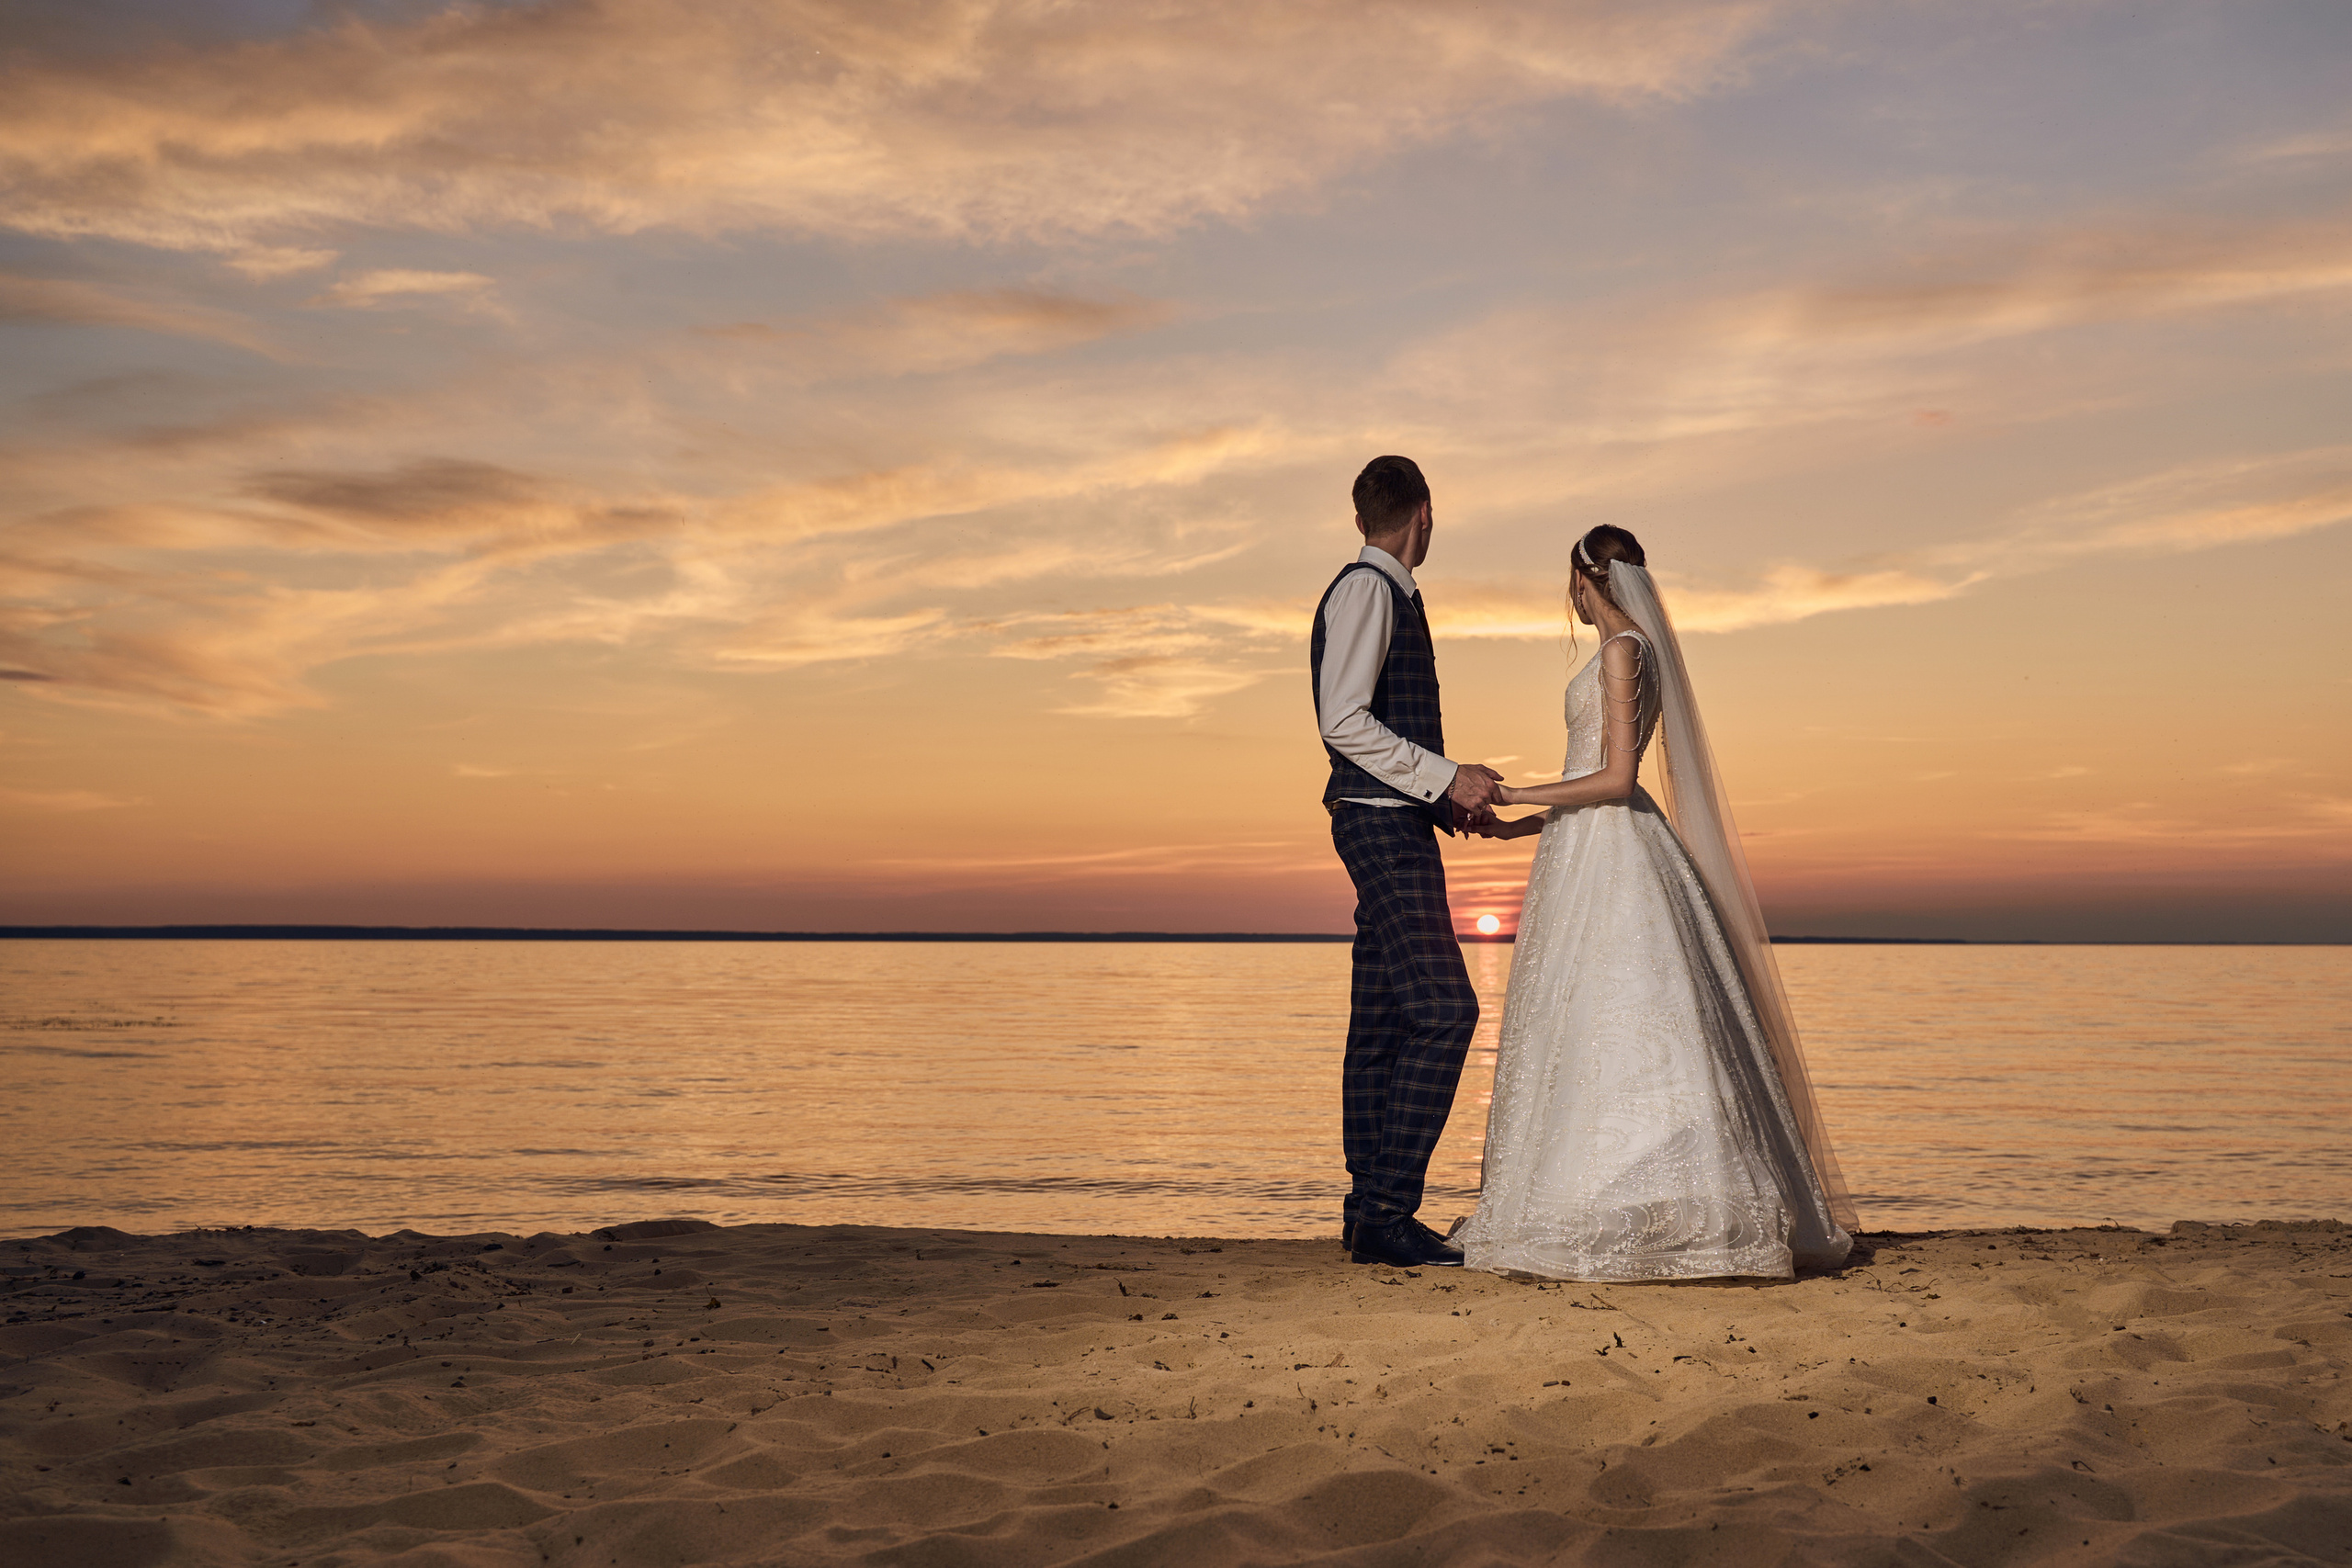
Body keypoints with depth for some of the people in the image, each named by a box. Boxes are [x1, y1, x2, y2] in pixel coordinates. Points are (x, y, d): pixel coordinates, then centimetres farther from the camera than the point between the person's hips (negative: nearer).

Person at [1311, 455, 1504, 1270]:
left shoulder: (1390, 594, 20)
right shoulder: (1365, 590, -11)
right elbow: (1344, 722, -20)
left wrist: (1448, 794, 16)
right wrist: (1447, 779, -21)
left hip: (1396, 825, 10)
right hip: (1382, 825, -10)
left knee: (1382, 1022, 9)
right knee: (1442, 1011, -16)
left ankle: (1368, 1211, 14)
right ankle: (1388, 1209, -15)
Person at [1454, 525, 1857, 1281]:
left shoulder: (1622, 649, -11)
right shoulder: (1636, 650, 17)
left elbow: (1615, 778, -17)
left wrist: (1512, 796, -12)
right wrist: (1517, 827, 22)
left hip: (1607, 852, -10)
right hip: (1596, 849, 10)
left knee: (1608, 1031, -10)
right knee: (1595, 1032, 8)